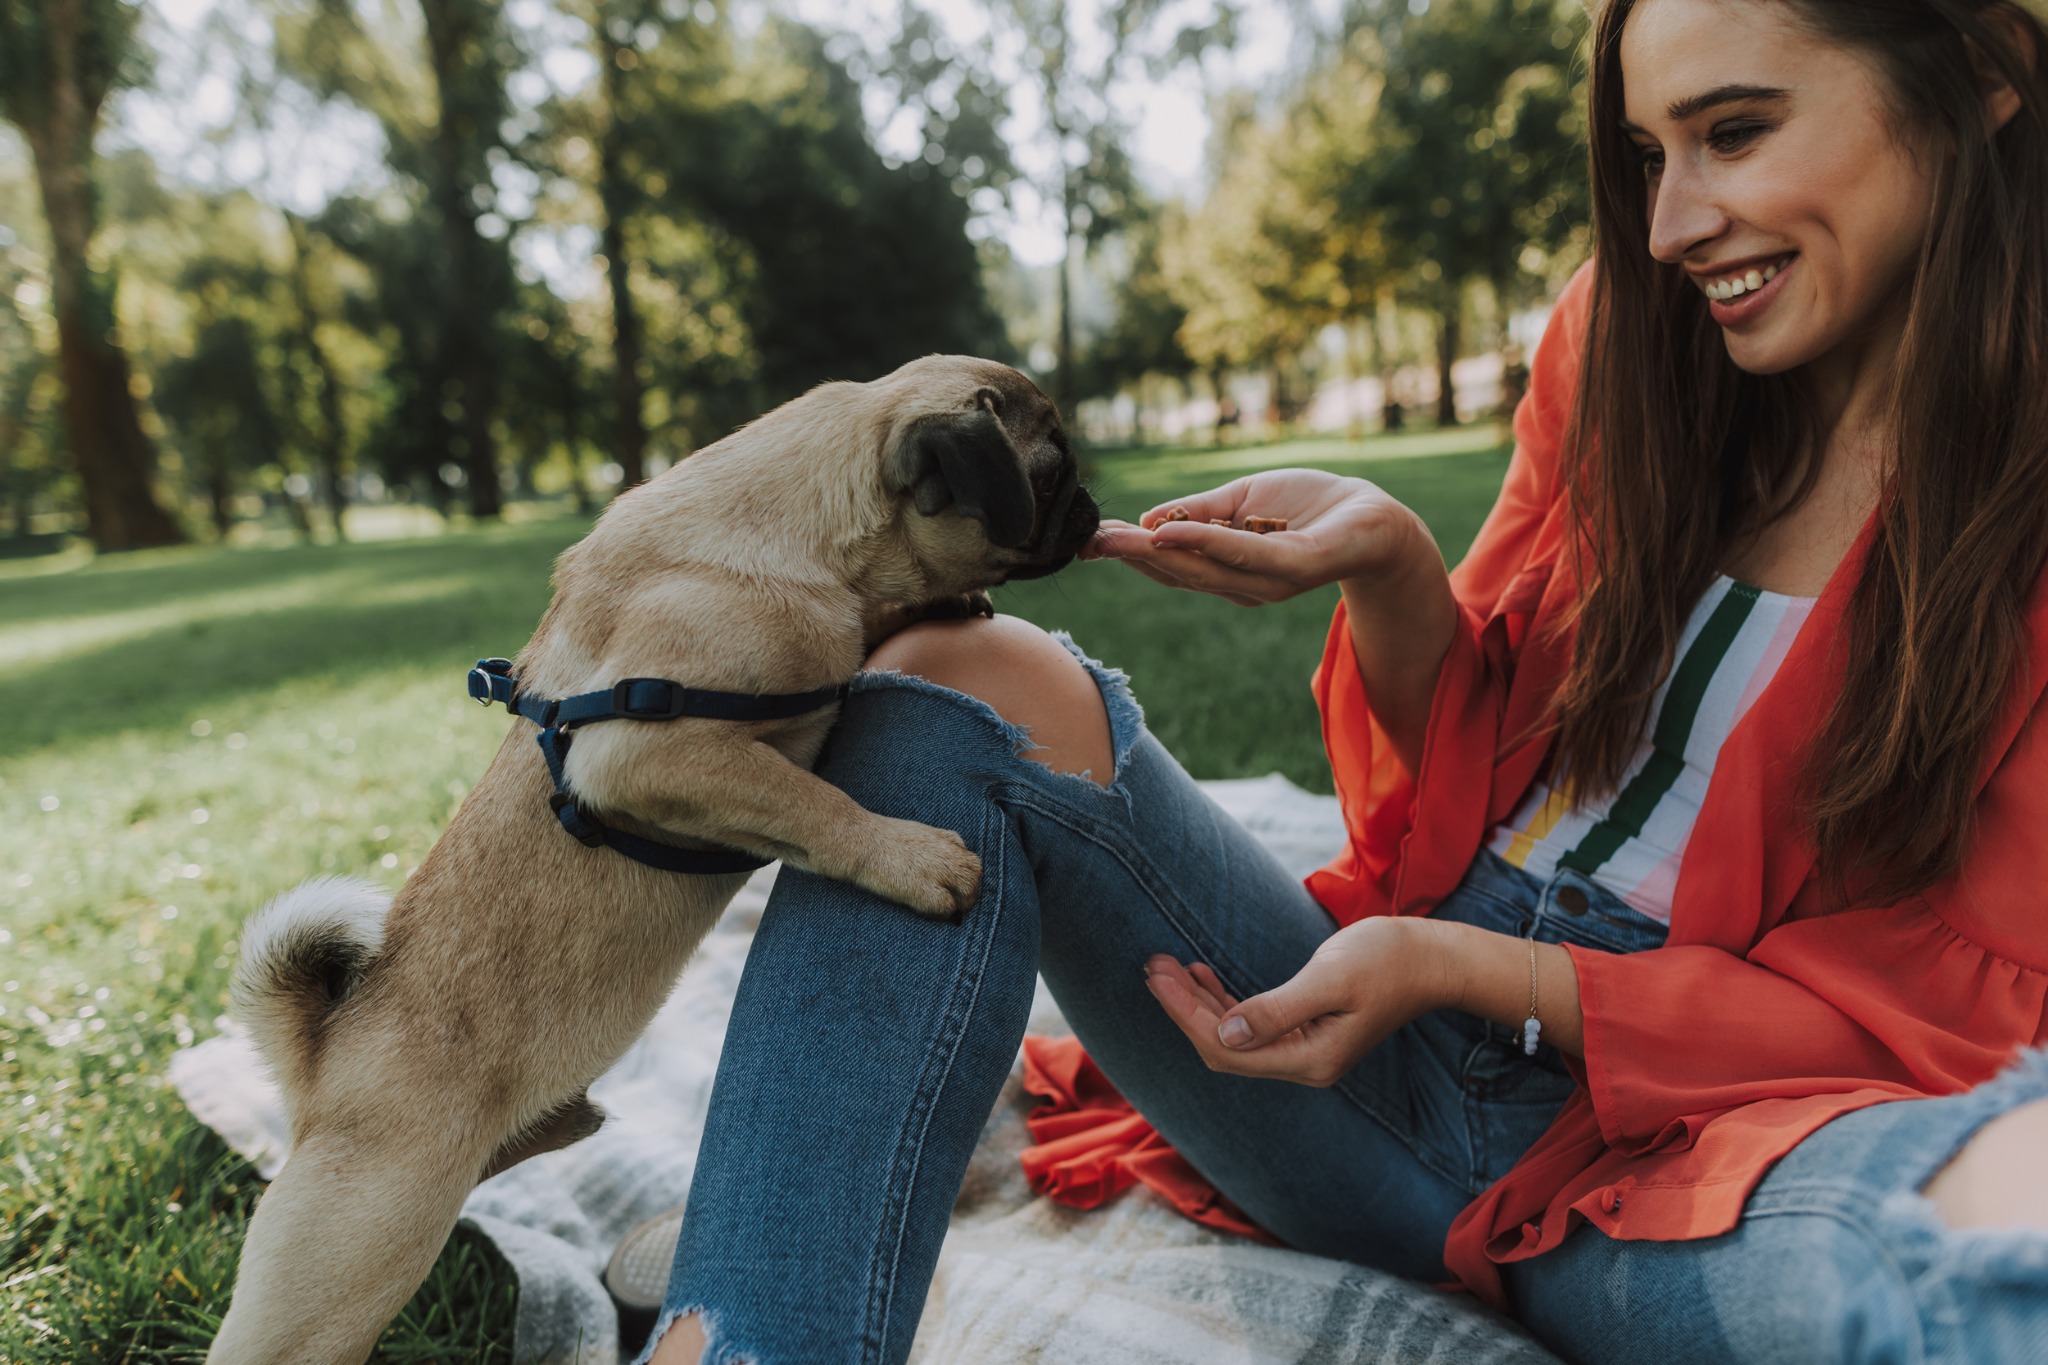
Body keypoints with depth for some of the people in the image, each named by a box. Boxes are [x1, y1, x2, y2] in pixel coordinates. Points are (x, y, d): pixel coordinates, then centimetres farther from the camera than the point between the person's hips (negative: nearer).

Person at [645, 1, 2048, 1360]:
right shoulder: (1620, 340, 7)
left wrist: (1466, 966, -16)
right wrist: (1385, 566, -11)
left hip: (1689, 1123, -4)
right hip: (1394, 1059, 5)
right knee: (970, 675, -14)